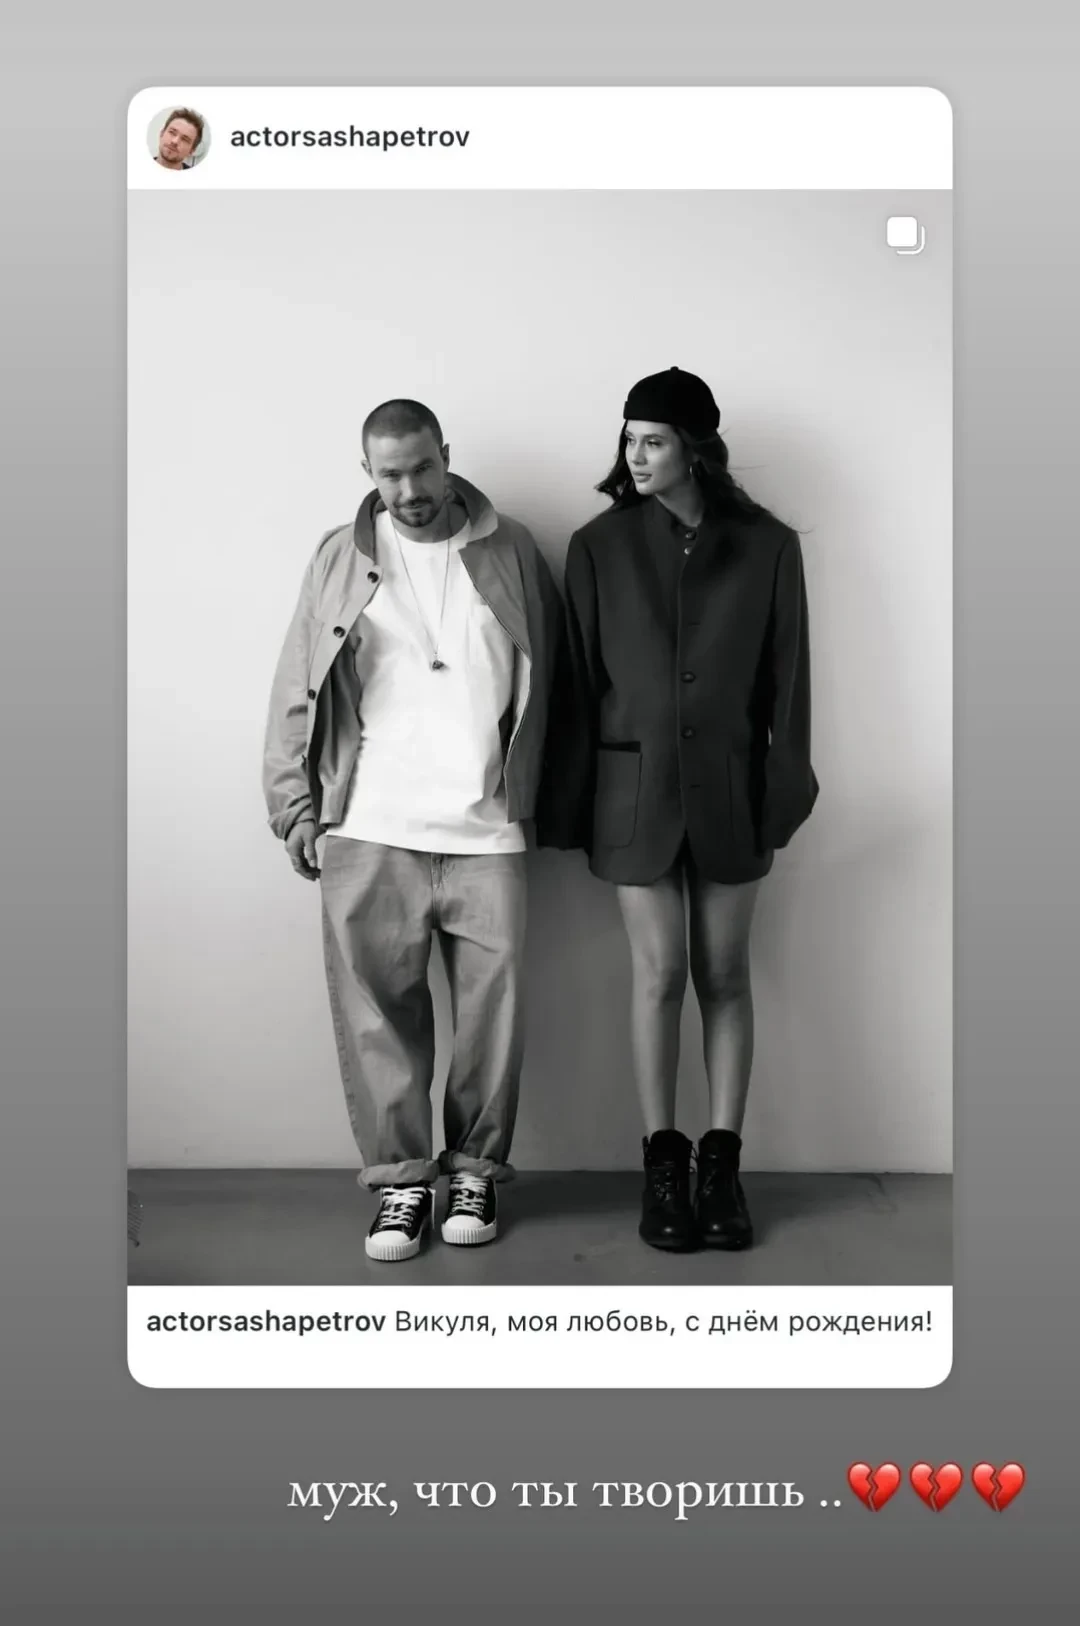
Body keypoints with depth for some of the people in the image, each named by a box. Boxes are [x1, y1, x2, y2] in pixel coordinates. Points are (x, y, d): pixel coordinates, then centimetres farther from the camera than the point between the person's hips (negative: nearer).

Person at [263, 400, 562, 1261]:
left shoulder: (511, 551, 6)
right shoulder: (341, 559, 7)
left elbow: (550, 676, 7)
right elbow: (298, 691, 8)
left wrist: (541, 792, 1)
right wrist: (295, 804, 2)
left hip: (487, 831, 0)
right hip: (370, 833, 1)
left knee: (492, 1011, 4)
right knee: (379, 1011, 3)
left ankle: (475, 1168, 22)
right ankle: (401, 1177, 17)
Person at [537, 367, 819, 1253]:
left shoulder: (767, 545, -1)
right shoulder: (600, 544, -1)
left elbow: (787, 680, 1)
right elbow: (576, 679, 0)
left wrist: (783, 794, -2)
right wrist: (569, 802, -1)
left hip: (729, 786, 1)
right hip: (636, 784, 0)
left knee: (724, 974, 6)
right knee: (659, 972, 2)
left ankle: (723, 1163, 16)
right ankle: (663, 1161, 15)